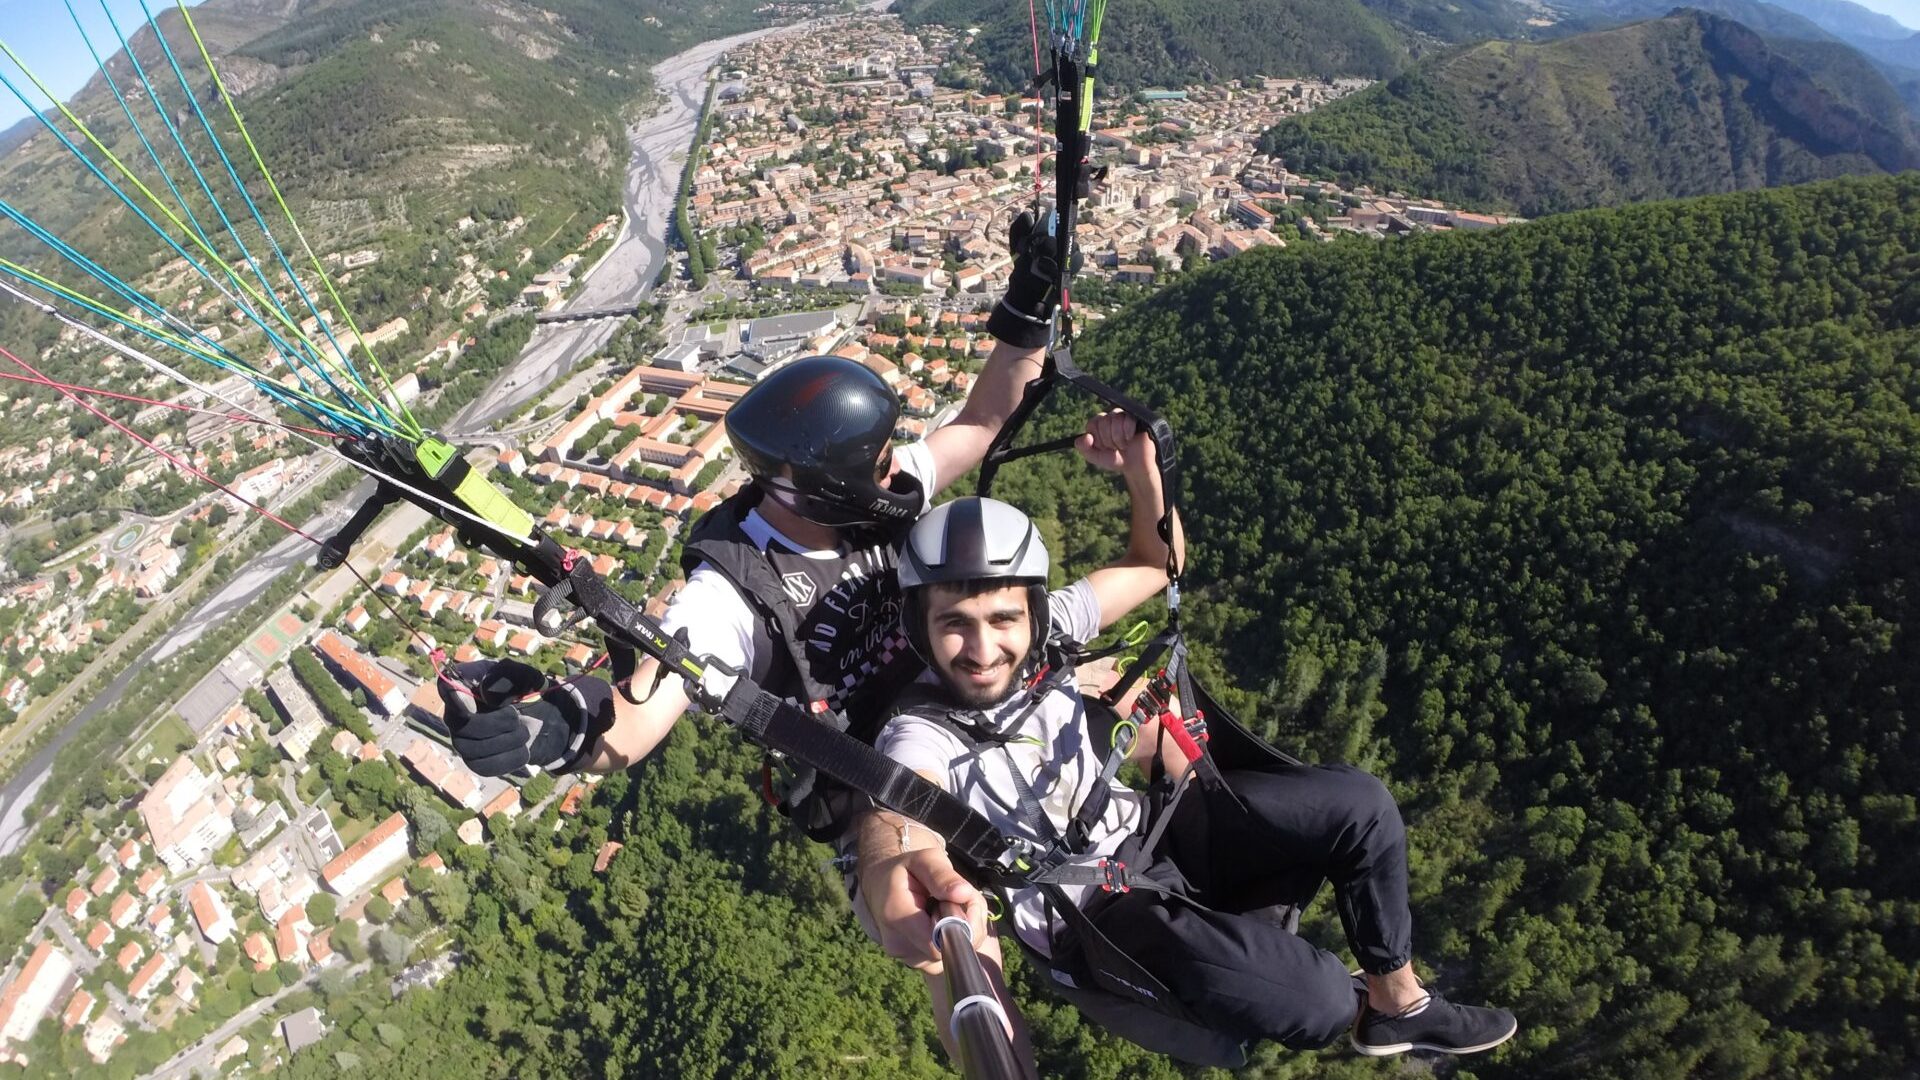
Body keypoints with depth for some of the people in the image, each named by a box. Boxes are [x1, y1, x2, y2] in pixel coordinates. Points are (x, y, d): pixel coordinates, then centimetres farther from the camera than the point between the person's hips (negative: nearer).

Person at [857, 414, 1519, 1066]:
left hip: (1147, 834, 6)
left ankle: (1399, 1001, 19)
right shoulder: (922, 739, -26)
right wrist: (901, 878, -72)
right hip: (1093, 917, -5)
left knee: (1357, 804, -5)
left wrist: (1140, 468, -17)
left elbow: (1157, 562, 1)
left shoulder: (1044, 632, -11)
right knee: (1313, 1001, -24)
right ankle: (1358, 1012, 16)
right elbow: (889, 828, -47)